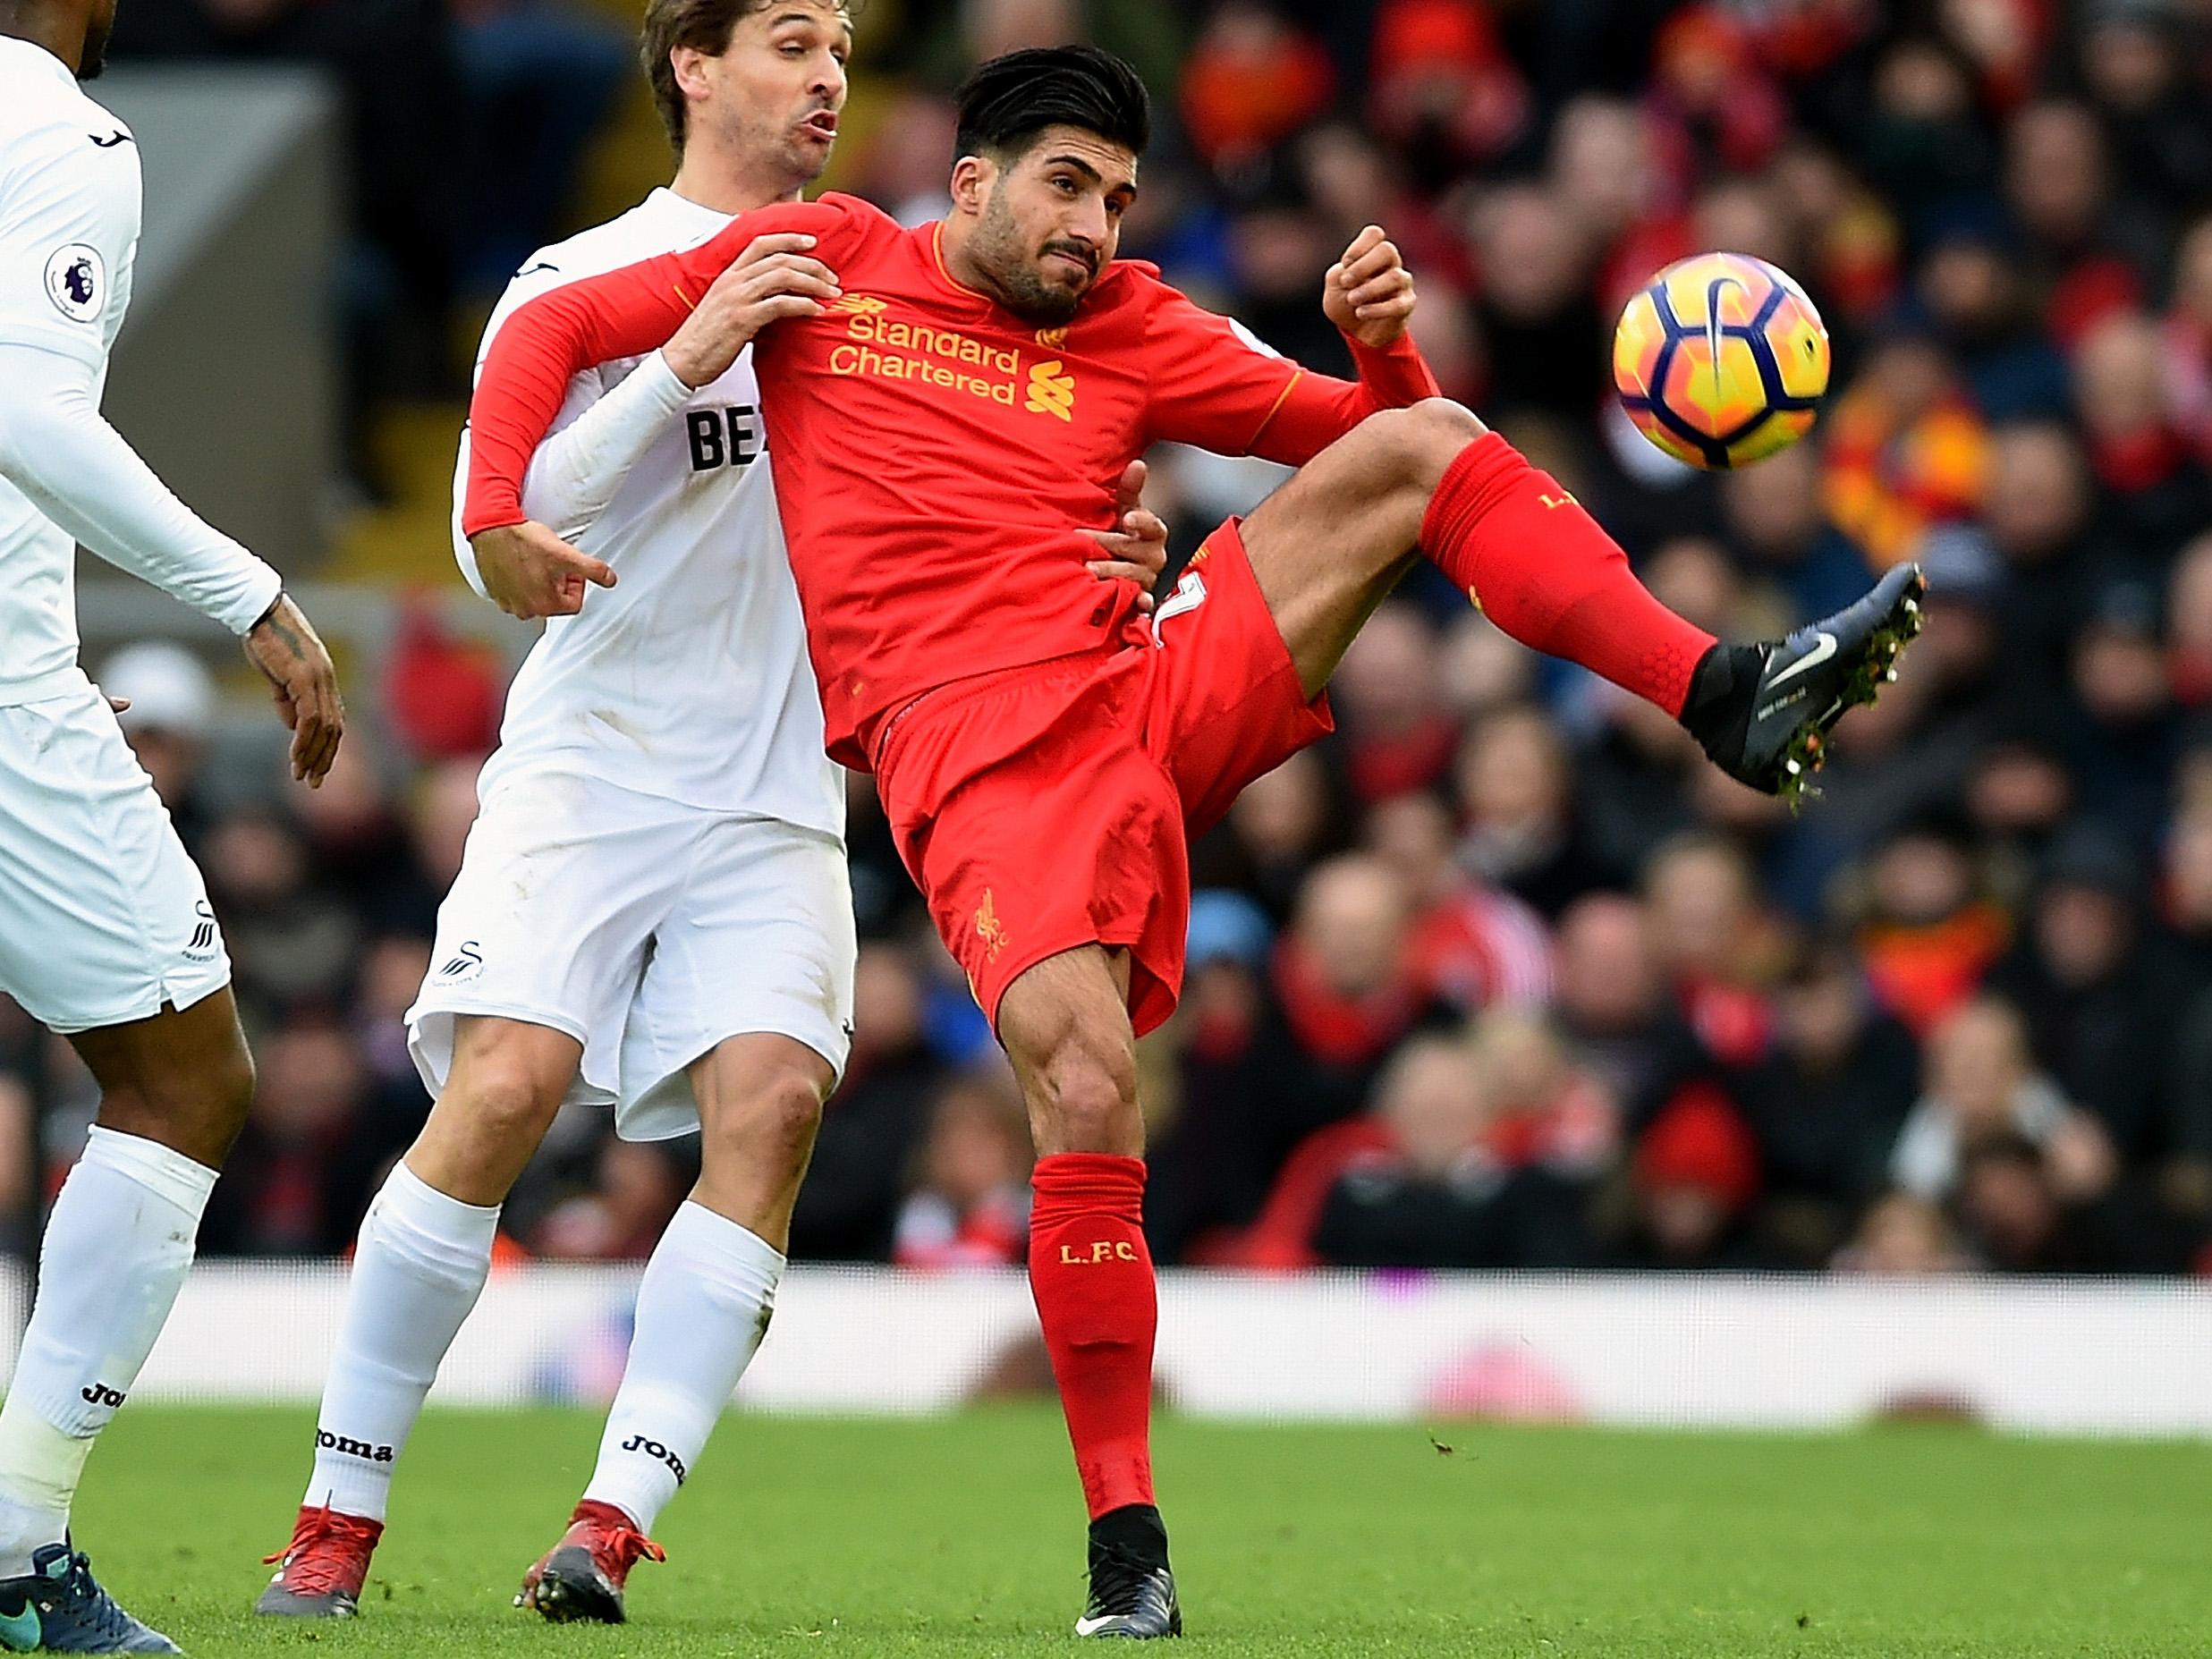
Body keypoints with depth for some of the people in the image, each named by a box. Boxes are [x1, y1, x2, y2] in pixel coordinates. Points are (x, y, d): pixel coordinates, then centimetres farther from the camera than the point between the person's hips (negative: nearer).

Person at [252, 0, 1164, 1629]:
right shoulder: (581, 283, 1)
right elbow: (501, 546, -11)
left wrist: (1078, 567, 0)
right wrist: (683, 362, -20)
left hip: (777, 801, 4)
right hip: (588, 767, -4)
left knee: (773, 1098, -18)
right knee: (504, 1087, -19)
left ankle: (612, 1529, -20)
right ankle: (339, 1518, -6)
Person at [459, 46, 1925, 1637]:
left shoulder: (1131, 329, 19)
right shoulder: (826, 261, 11)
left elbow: (1354, 432, 21)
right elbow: (558, 327, 11)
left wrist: (1381, 342, -3)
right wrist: (498, 508, -6)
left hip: (1156, 699, 4)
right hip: (976, 757, -4)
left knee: (1424, 446, -10)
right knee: (1086, 1088, -25)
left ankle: (1730, 699, -20)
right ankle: (1126, 1546, -14)